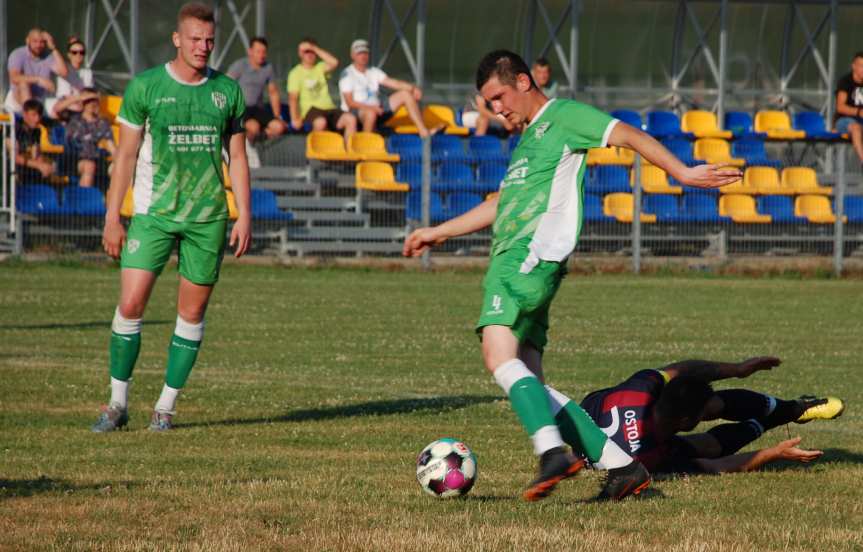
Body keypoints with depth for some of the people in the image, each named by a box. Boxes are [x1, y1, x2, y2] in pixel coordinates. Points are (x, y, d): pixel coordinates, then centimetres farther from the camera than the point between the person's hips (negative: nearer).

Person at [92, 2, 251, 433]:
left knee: (192, 312, 3)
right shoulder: (145, 87, -2)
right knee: (130, 304, -10)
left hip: (208, 217, 2)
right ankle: (118, 403, 3)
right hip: (154, 214, -2)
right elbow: (126, 155, 1)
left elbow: (237, 157, 11)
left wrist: (244, 215, 2)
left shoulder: (228, 90, 5)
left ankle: (166, 406, 12)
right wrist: (112, 217, -3)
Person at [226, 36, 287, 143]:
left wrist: (277, 117, 13)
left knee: (279, 127, -22)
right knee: (253, 127, -36)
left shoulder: (268, 68, 10)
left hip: (258, 109, 5)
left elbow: (273, 92, 19)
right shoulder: (239, 65, -5)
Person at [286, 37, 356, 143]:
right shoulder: (296, 73, 9)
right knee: (321, 122, -39)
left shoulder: (320, 68, 19)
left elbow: (334, 63, -4)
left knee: (351, 119, -24)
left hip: (329, 108, 4)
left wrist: (316, 49, 0)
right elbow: (292, 98, -2)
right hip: (311, 109, -4)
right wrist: (295, 119, -16)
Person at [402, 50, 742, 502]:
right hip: (511, 261, 9)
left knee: (500, 357, -27)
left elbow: (628, 136, -5)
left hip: (531, 257, -9)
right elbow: (502, 205, 43)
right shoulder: (528, 138, 31)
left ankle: (552, 452, -40)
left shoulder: (563, 117, 5)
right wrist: (439, 232, 49)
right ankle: (621, 466, 0)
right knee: (528, 387, 2)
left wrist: (681, 173, -18)